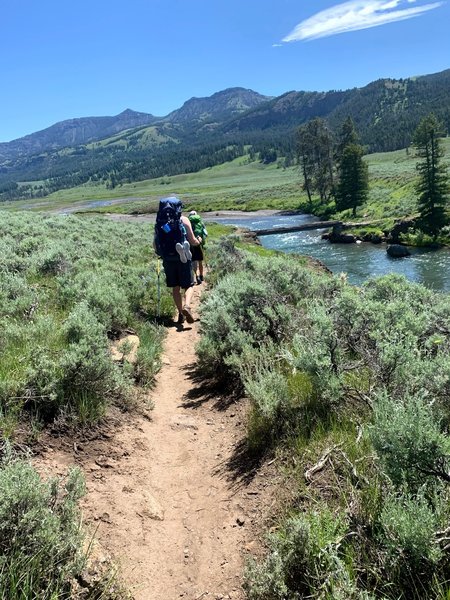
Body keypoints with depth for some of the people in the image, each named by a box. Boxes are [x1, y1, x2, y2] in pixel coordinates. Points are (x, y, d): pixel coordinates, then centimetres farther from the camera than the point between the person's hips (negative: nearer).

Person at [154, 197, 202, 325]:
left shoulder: (159, 222, 5)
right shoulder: (183, 220, -4)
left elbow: (155, 244, 7)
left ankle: (181, 314, 14)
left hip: (167, 260, 3)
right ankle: (187, 306, -19)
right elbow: (192, 241, -3)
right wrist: (199, 241, 19)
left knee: (175, 287, 13)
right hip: (183, 258, -3)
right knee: (188, 285, 7)